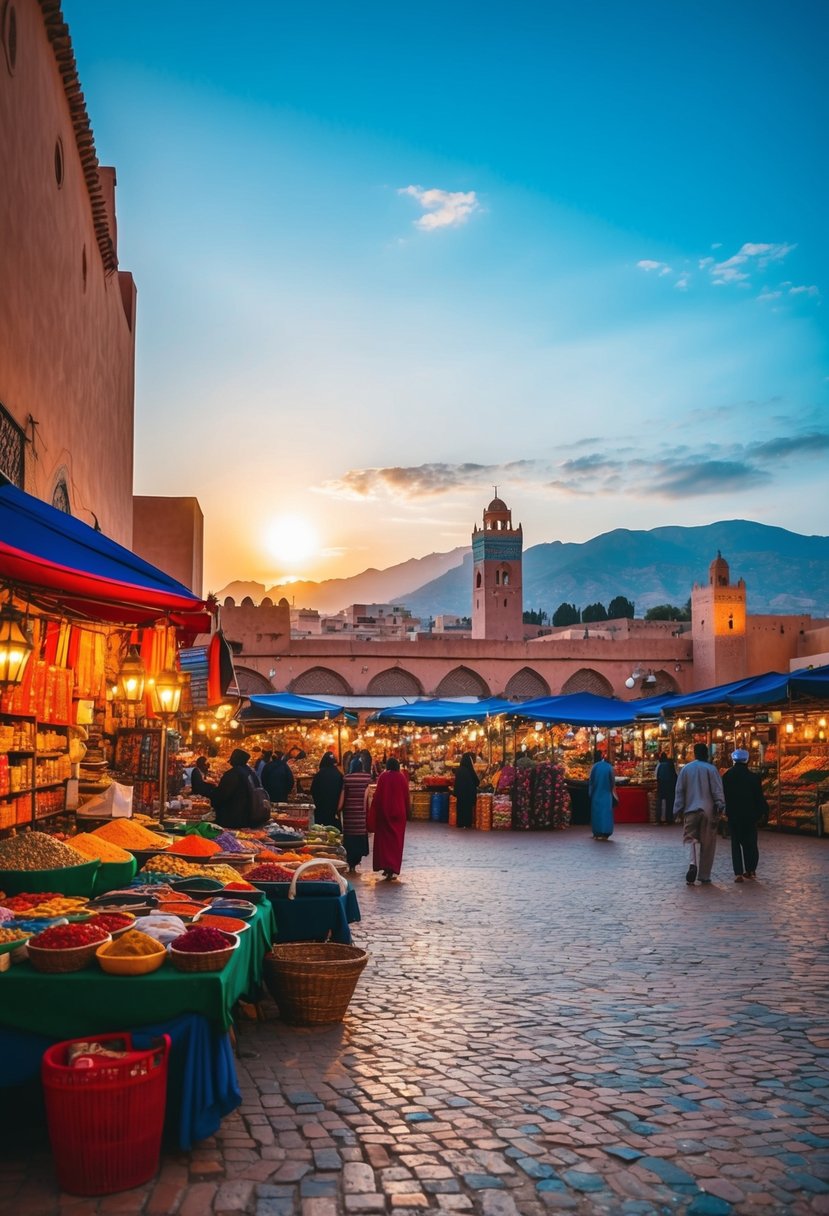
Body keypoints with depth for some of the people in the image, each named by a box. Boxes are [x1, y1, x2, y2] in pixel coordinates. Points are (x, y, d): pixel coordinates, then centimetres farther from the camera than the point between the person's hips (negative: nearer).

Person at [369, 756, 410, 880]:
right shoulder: (402, 777, -2)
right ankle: (393, 868, 0)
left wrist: (373, 813, -3)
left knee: (383, 840, 11)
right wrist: (406, 813, 13)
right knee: (396, 840, 7)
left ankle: (385, 866, 6)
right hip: (399, 812, 1)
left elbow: (377, 795, -9)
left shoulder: (383, 777, -7)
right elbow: (406, 796, 2)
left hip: (384, 812, -1)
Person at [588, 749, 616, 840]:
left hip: (596, 794, -1)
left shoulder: (595, 767, -5)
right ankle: (605, 834, -3)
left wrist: (590, 792, 9)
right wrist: (612, 792, 11)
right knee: (606, 812, 3)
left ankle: (597, 833, 4)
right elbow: (613, 781, 1)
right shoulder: (609, 767, -1)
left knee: (597, 812, 6)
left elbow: (591, 780, -2)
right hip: (607, 794, 1)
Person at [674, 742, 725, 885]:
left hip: (691, 810, 1)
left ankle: (693, 863, -22)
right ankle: (704, 876, 10)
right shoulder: (711, 769, -3)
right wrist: (719, 806, -6)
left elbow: (679, 791, 5)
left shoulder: (686, 769, 5)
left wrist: (678, 810, 9)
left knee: (691, 838, 6)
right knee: (707, 844, 7)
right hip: (708, 810, -1)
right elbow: (718, 791, -8)